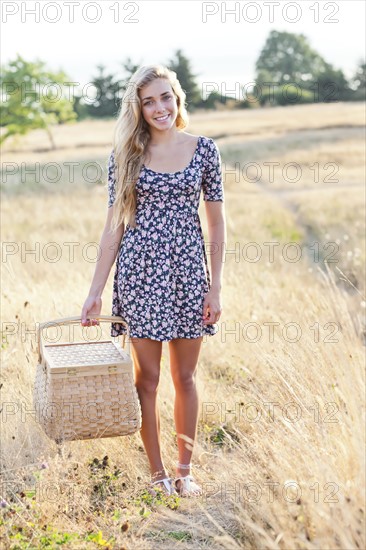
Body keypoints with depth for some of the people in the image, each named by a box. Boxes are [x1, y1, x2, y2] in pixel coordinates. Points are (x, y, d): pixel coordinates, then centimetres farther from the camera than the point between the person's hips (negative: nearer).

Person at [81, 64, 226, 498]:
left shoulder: (204, 149, 1)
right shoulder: (125, 155, 1)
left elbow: (216, 222, 3)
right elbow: (114, 225, 2)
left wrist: (215, 285, -2)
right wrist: (95, 291, -1)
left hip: (188, 270, 0)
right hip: (140, 271, 0)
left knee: (185, 376, 9)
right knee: (147, 378, 6)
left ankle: (185, 470, 23)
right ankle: (157, 473, 20)